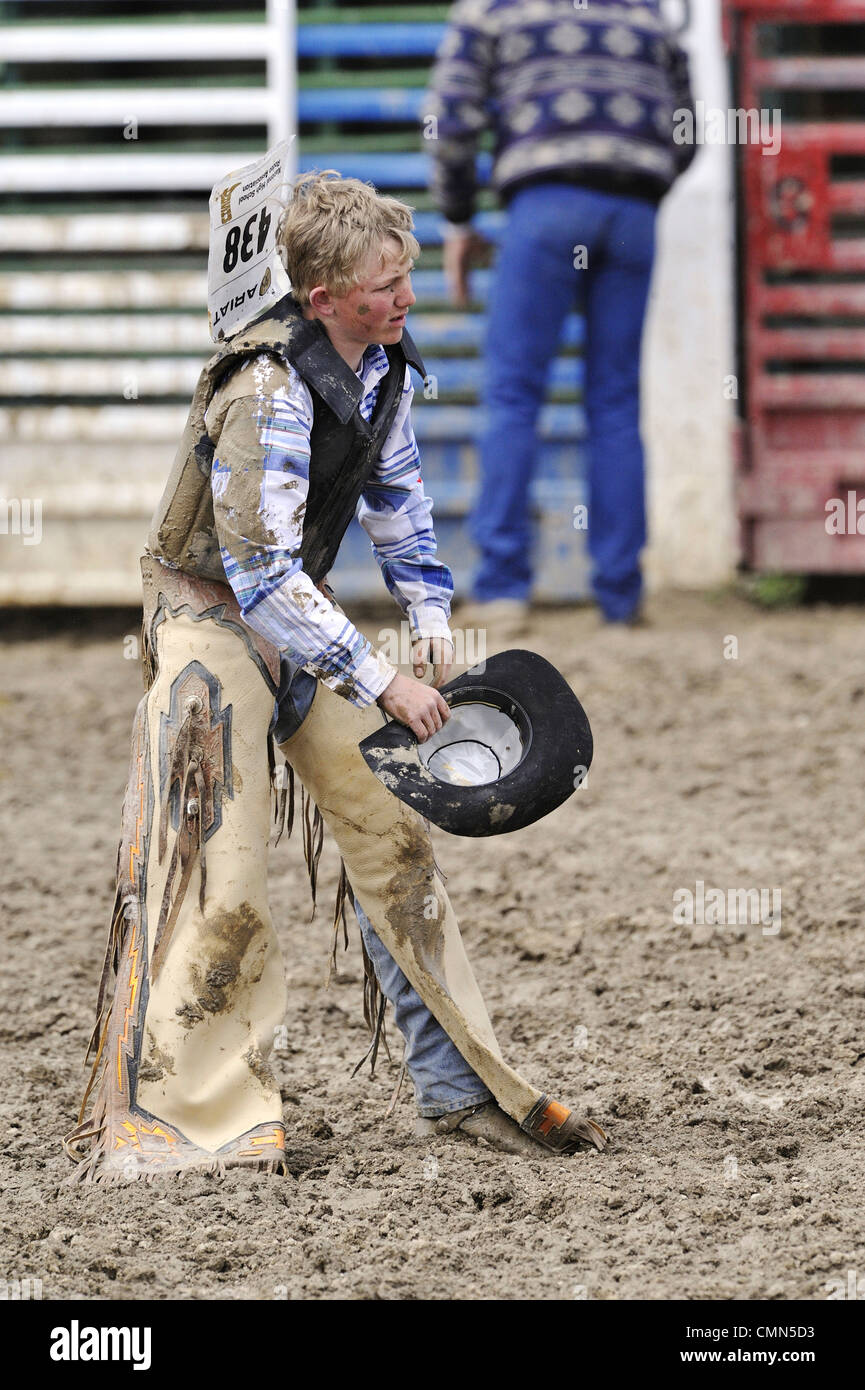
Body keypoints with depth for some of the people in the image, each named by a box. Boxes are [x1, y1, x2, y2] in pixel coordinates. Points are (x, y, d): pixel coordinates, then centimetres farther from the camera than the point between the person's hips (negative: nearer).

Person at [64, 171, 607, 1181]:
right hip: (213, 615, -8)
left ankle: (456, 1087, 15)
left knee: (391, 833, 8)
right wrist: (383, 685, -29)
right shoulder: (268, 392, -30)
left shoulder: (383, 362, -4)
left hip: (302, 613, 8)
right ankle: (160, 1120, -7)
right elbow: (260, 574, -32)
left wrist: (429, 620, 6)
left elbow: (397, 493, 15)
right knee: (216, 875, -12)